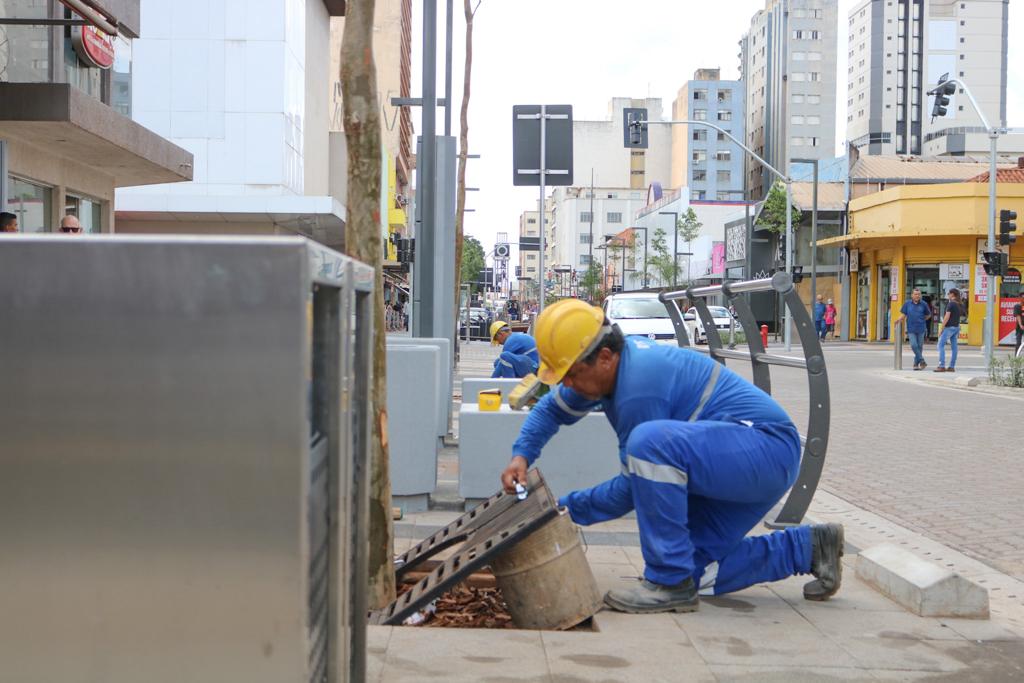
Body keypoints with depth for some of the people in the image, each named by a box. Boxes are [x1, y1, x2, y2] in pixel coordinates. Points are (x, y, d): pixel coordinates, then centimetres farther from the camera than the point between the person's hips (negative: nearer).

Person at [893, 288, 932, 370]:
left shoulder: (923, 304, 3)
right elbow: (903, 315, 6)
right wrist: (899, 319, -13)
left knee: (919, 346, 4)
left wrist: (921, 321, 5)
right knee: (914, 345, -13)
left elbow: (928, 315, 15)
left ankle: (916, 363, 15)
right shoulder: (907, 304, 4)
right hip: (911, 329, 0)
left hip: (921, 329, 0)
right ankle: (922, 361, -4)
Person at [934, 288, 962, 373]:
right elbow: (959, 317, 15)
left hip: (949, 327, -8)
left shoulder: (951, 304, -12)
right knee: (954, 347, 8)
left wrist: (941, 329, -13)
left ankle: (942, 366, -12)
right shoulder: (960, 305, 11)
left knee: (941, 345, -5)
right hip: (957, 327, 8)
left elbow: (947, 317, -16)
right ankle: (952, 367, 8)